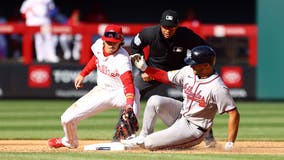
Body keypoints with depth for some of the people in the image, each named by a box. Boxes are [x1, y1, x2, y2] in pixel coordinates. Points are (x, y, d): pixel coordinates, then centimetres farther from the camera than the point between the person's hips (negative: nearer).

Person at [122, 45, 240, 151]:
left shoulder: (217, 88, -28)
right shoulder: (189, 71, -6)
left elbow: (234, 113, -26)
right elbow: (167, 77, 8)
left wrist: (230, 143, -29)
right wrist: (144, 68, -4)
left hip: (194, 128, -7)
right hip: (180, 115, 7)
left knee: (149, 143, -16)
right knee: (154, 101, -18)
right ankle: (144, 136, 1)